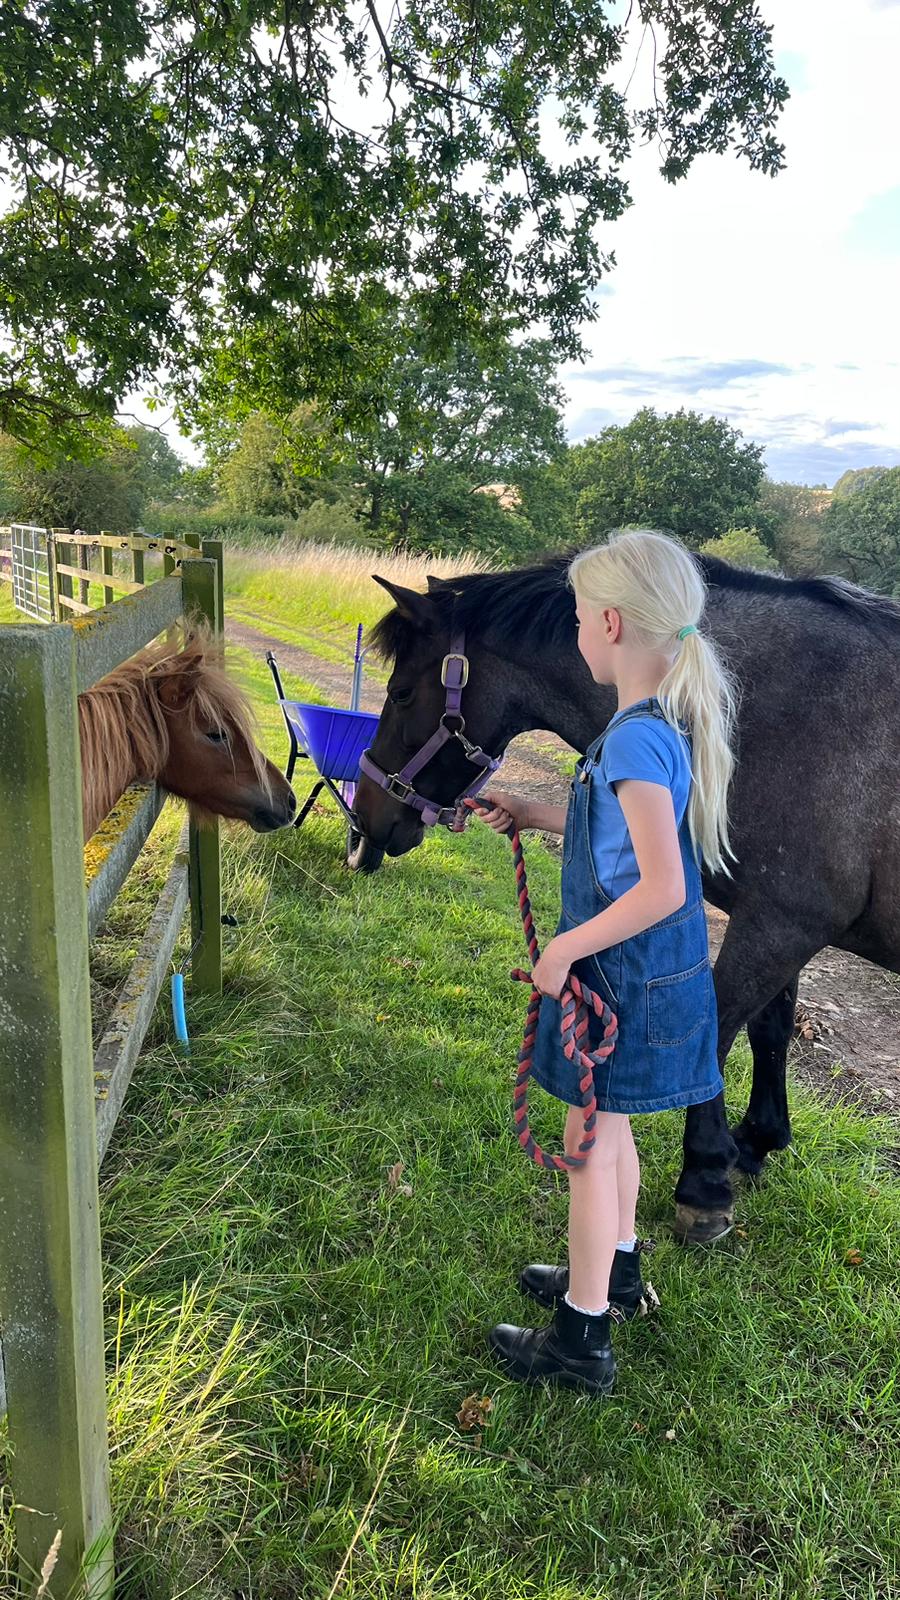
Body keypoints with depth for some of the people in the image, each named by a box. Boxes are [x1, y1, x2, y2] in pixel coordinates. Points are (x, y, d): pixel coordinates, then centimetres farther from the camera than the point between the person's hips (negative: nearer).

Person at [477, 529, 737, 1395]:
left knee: (591, 1143, 6)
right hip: (641, 972, 9)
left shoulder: (635, 738, -26)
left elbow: (660, 889, -30)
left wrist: (566, 949, -20)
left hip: (624, 976, -9)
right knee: (610, 1128, 25)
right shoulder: (666, 721, 4)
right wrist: (538, 814, 14)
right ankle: (614, 1268, 46)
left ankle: (581, 1339, 23)